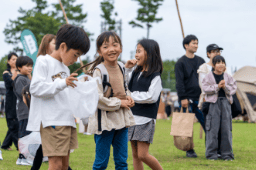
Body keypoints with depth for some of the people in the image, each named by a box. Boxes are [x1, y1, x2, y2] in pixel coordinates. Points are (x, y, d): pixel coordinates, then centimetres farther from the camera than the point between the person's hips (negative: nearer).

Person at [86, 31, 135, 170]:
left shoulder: (121, 67, 8)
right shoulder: (98, 71, -14)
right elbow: (97, 99, -20)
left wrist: (128, 98, 3)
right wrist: (119, 103, -14)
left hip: (122, 120, 7)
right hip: (105, 121, -7)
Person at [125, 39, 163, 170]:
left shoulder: (155, 76, -7)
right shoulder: (136, 73, 12)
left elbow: (151, 97, -18)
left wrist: (131, 95, -11)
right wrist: (125, 68, 10)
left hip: (146, 119, -7)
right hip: (132, 117, 7)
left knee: (143, 155, -9)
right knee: (135, 155, 8)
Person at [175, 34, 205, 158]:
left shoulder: (201, 61, 14)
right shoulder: (181, 62, 0)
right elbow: (179, 82, -6)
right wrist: (183, 98, -13)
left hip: (199, 98, 4)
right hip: (187, 99, -4)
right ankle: (189, 150, 7)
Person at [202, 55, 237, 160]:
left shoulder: (228, 77, 10)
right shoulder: (209, 77, 2)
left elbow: (233, 89, 5)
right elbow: (206, 89, -7)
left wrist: (225, 87, -14)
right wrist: (217, 86, -17)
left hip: (226, 102, 3)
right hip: (214, 102, -3)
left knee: (226, 129, 3)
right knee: (213, 129, -4)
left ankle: (227, 153, 9)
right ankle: (211, 153, 3)